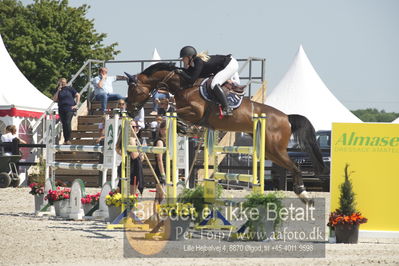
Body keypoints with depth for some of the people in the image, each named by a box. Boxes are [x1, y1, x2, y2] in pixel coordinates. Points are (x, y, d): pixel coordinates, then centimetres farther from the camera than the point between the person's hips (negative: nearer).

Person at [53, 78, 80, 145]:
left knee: (68, 123, -17)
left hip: (69, 108, -4)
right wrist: (58, 91, -5)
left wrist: (76, 105, 0)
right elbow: (54, 99, 3)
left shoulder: (69, 88, 4)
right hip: (61, 109, 4)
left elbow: (78, 95, 6)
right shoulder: (58, 90, 12)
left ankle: (68, 140, -16)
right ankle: (65, 140, 8)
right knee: (64, 124, 4)